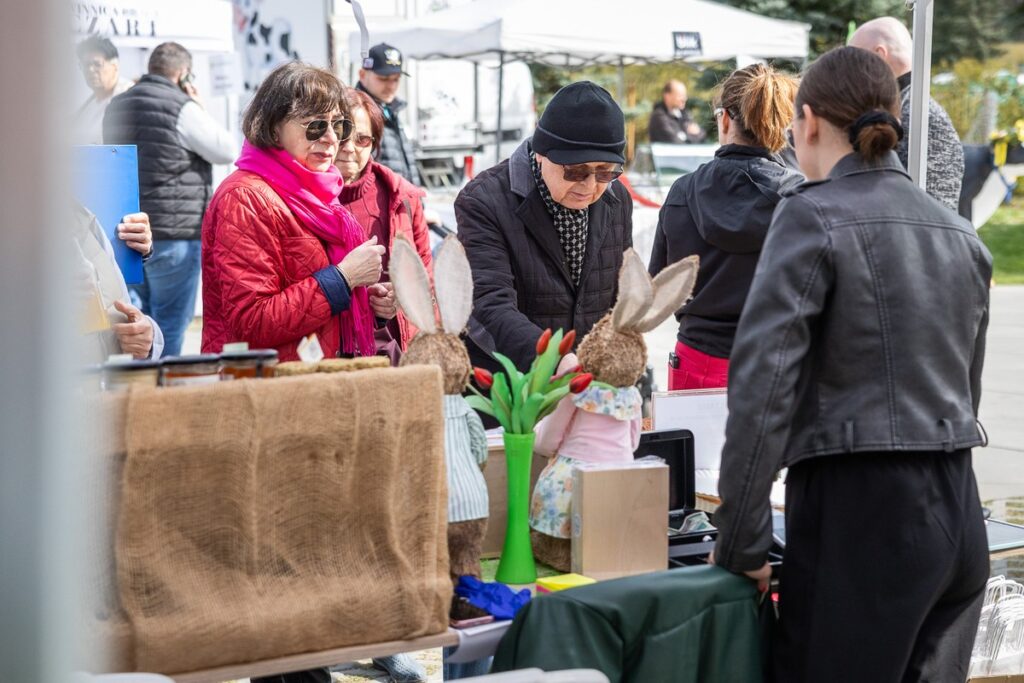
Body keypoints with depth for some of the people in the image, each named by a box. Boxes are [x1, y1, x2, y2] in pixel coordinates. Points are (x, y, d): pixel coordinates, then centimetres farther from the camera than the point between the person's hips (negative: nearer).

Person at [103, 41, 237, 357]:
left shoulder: (116, 107, 12)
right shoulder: (182, 108, -12)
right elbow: (228, 151, -6)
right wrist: (201, 108, 5)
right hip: (174, 234, -7)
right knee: (170, 326, -2)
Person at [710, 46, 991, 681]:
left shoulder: (814, 217, -9)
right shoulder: (961, 235, 13)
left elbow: (762, 386, -15)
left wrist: (741, 544, -10)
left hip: (859, 515, -7)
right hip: (959, 516, 7)